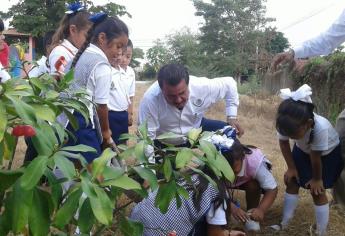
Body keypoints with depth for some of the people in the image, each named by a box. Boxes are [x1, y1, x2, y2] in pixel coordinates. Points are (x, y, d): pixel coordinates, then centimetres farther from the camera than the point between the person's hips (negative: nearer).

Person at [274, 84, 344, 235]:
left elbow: (316, 157, -29)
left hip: (328, 153, -4)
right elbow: (283, 144, -10)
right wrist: (291, 167, -6)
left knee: (317, 191, -7)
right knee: (292, 182, 4)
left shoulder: (321, 128, -45)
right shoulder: (287, 124, -32)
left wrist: (317, 179, -15)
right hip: (303, 150, 5)